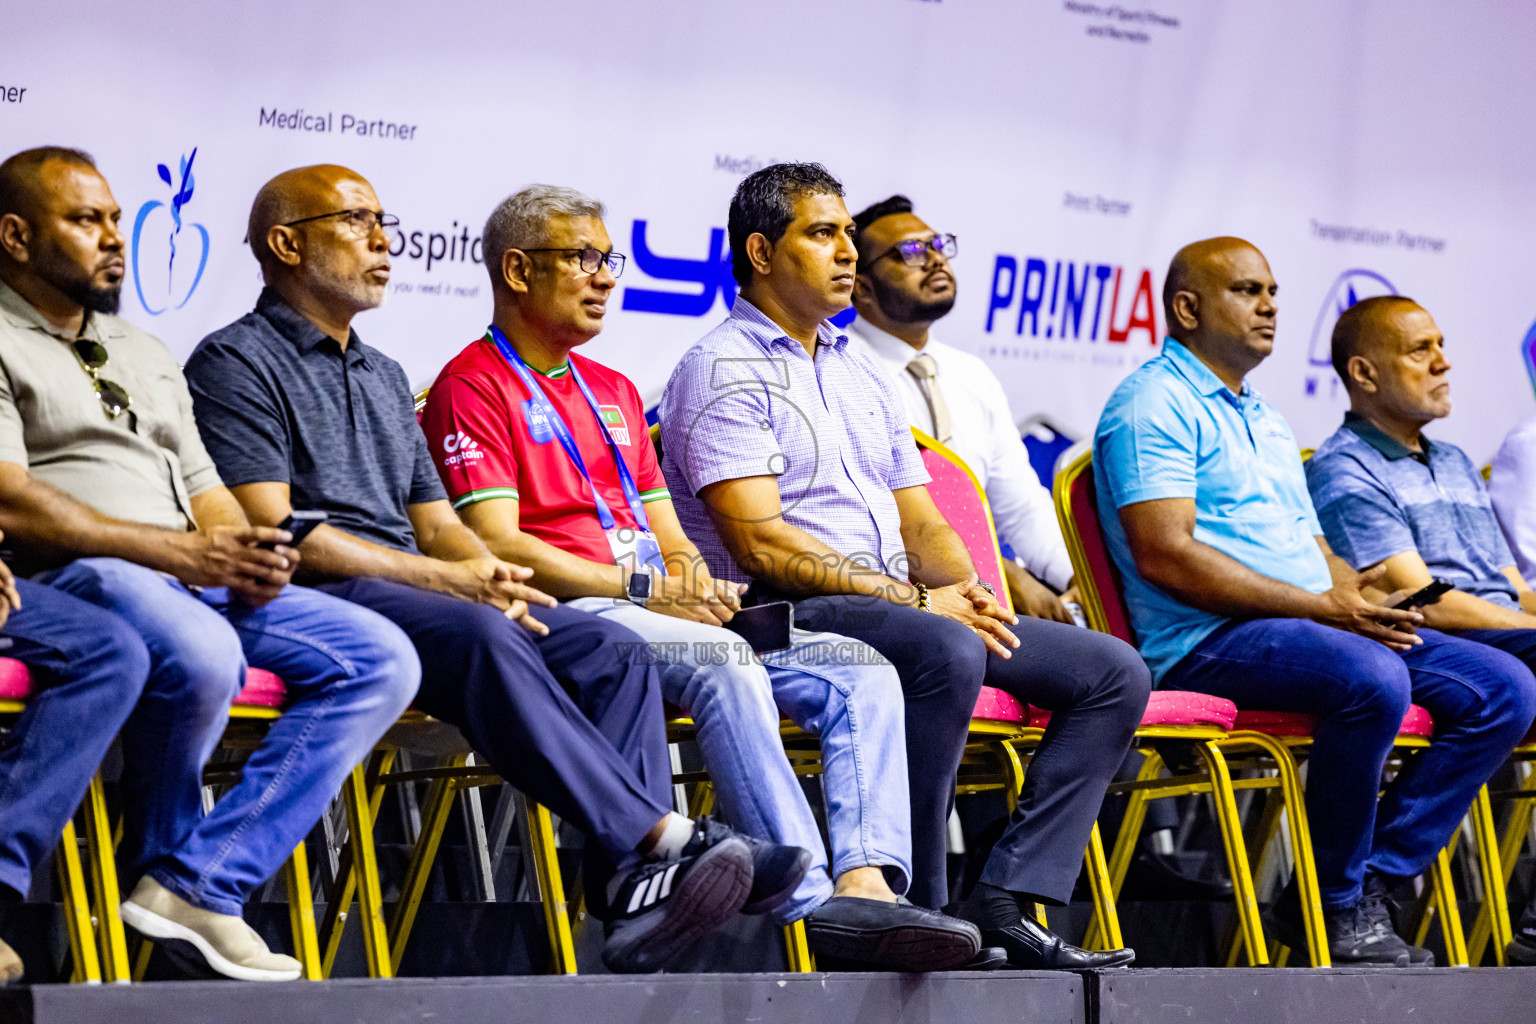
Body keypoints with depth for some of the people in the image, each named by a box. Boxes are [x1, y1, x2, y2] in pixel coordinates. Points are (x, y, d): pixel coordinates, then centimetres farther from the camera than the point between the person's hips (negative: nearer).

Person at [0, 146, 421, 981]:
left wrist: (248, 557, -2)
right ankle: (159, 864, -10)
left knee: (380, 658, -11)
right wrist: (177, 551, -18)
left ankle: (201, 882, -20)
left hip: (196, 581, 8)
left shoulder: (146, 355, 29)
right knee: (199, 653, -39)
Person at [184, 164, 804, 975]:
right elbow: (272, 531, -10)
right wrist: (441, 578, -14)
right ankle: (659, 837, -44)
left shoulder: (383, 376, 29)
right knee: (480, 638, -36)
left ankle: (637, 889, -33)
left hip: (417, 593, 8)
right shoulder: (236, 362, 3)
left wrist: (489, 574, 0)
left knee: (610, 649, -15)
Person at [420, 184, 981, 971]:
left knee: (859, 669, -12)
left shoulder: (613, 391, 28)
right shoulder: (472, 385, 2)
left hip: (659, 617, 8)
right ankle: (810, 901, -43)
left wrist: (693, 581, -1)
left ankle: (867, 882, -35)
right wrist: (644, 588, -15)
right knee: (725, 663, -36)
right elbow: (497, 545, -11)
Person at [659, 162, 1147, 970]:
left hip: (901, 607, 9)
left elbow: (920, 523, 21)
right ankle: (915, 913, -30)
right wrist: (913, 600, -18)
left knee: (1113, 672, -3)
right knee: (945, 654, -39)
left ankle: (1005, 901, -15)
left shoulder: (859, 376, 24)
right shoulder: (723, 370, -4)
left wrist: (963, 588, -3)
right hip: (786, 616, -9)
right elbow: (760, 544, -15)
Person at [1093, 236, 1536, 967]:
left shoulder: (1263, 418, 27)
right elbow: (1166, 555, -16)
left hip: (1317, 627, 9)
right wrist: (1324, 609, -18)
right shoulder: (1155, 402, -4)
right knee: (1372, 680, -36)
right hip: (1206, 641, -9)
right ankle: (1333, 905, -19)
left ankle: (1371, 879, -10)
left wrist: (1364, 596, 0)